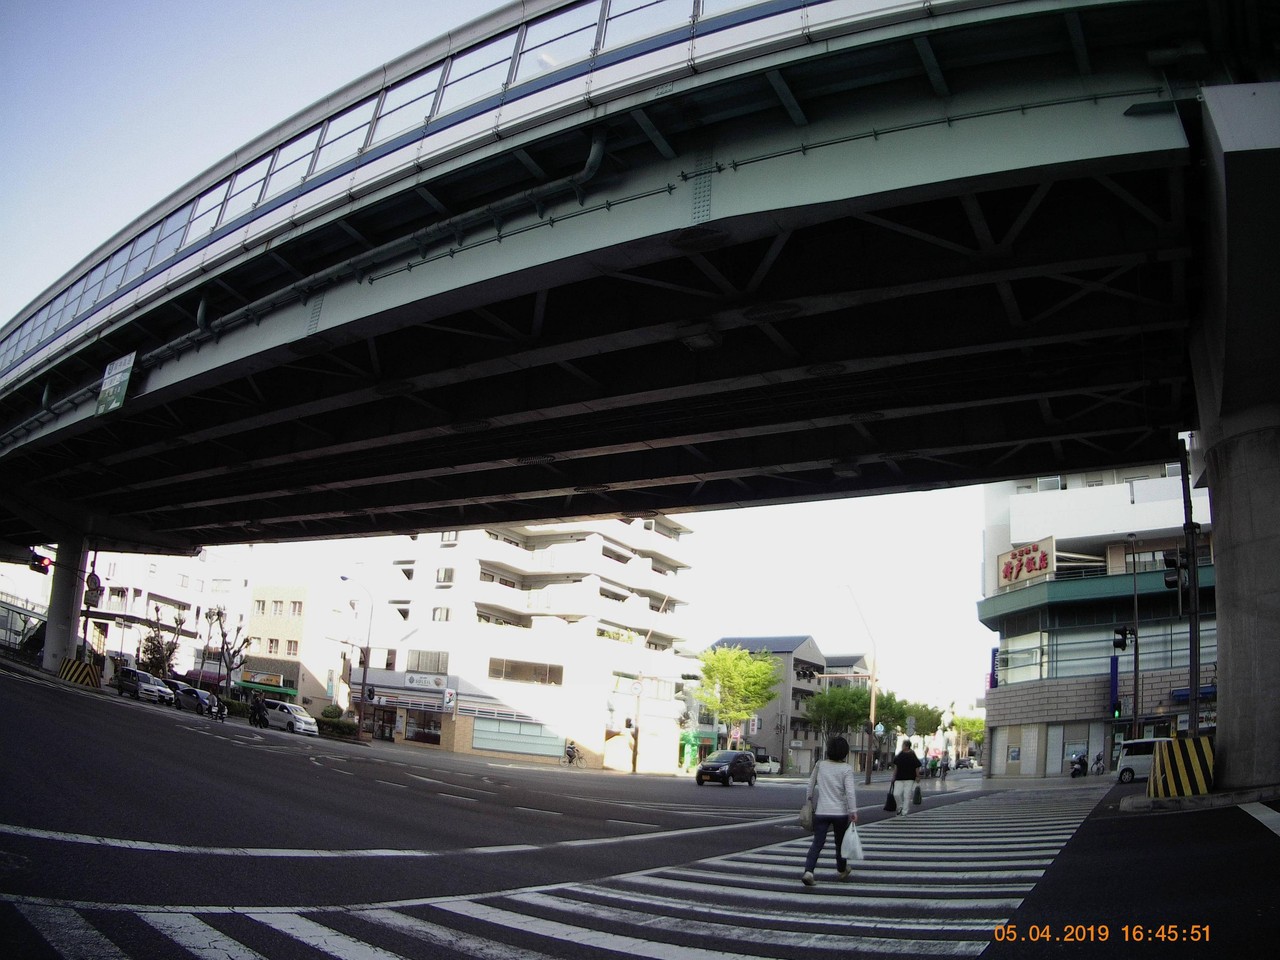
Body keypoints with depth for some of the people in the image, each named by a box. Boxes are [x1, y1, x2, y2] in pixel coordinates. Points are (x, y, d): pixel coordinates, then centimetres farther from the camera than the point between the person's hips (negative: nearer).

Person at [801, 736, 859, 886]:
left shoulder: (819, 765, 0)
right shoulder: (846, 769, -9)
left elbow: (811, 785, 10)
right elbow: (850, 792, -16)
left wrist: (810, 800, 25)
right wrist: (853, 812, -12)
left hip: (821, 812, 2)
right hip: (840, 812, -1)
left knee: (817, 842, 1)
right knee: (840, 842, 19)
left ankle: (808, 871, -16)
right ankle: (842, 870, 37)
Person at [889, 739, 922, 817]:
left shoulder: (912, 756, -5)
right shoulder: (899, 755, 7)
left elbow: (917, 767, -1)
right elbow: (896, 767, 13)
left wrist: (917, 776, -4)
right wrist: (894, 777, 13)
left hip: (909, 779, -4)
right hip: (899, 779, 4)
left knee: (907, 796, -2)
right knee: (896, 794, -6)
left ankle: (904, 813, 7)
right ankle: (900, 807, 19)